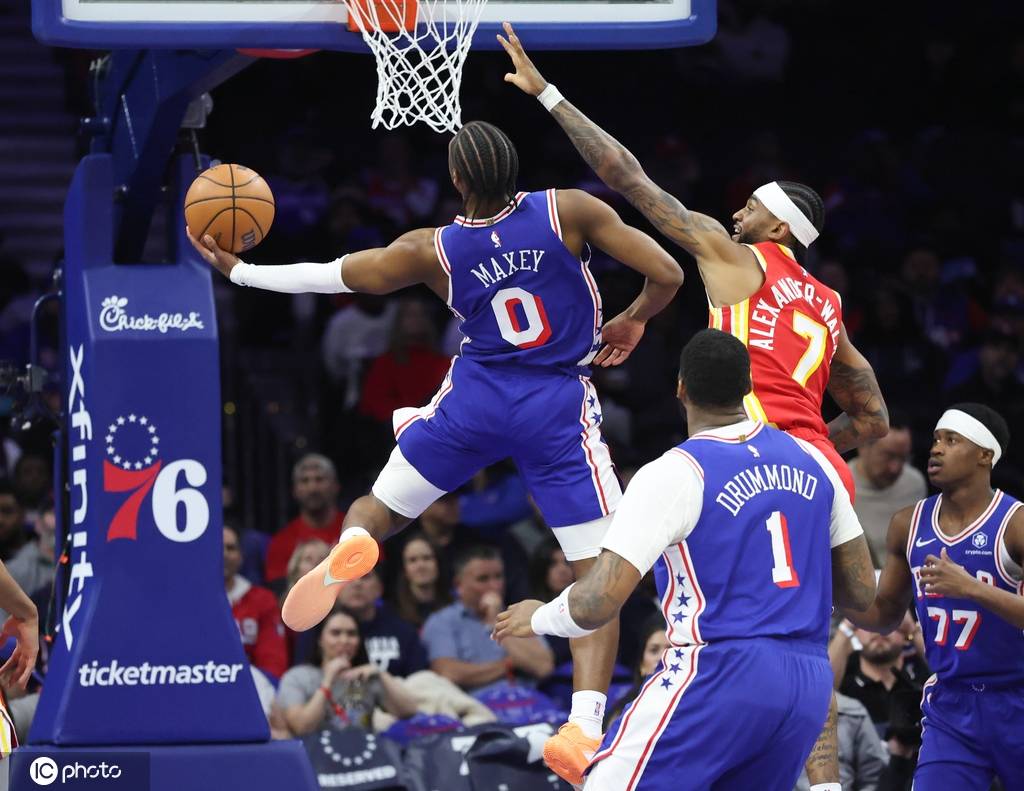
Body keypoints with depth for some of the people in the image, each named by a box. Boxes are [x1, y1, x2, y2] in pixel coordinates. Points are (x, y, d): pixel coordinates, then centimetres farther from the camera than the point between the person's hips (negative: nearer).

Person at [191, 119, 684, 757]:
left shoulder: (433, 251, -5)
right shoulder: (569, 212, -11)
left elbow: (331, 277, 5)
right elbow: (668, 275, -11)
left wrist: (238, 271, 19)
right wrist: (633, 322, 10)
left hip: (477, 395, 1)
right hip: (560, 405, -1)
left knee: (381, 508, 21)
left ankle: (351, 544, -18)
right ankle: (586, 721, -15)